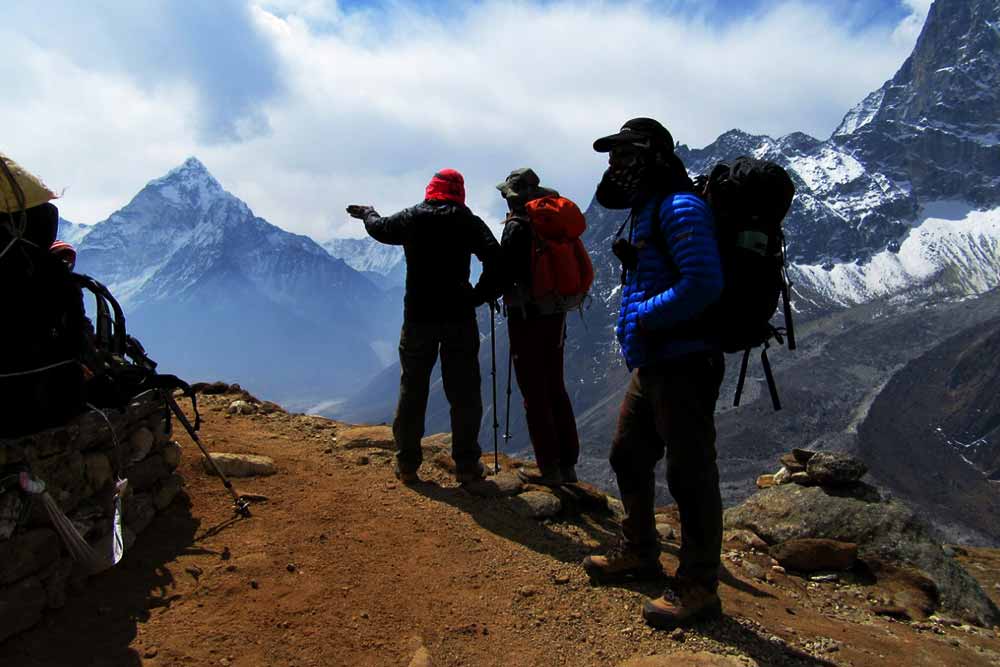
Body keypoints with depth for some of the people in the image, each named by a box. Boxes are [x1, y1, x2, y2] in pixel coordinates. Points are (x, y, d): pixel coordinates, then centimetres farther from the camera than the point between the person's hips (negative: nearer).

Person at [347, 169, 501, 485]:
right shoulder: (469, 221, -3)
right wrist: (482, 294, -3)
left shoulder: (411, 219, 3)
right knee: (464, 393, 7)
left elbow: (380, 228, 23)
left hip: (418, 317, 2)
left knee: (412, 391, 12)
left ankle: (407, 465, 19)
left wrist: (367, 213, 45)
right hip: (459, 317, -1)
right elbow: (494, 257, -16)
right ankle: (467, 465, 12)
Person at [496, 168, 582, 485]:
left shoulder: (517, 227, -13)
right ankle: (568, 465, 20)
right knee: (556, 390, 14)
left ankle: (550, 469, 6)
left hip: (527, 317, -7)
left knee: (535, 396, 1)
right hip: (555, 315, 7)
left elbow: (505, 273, -15)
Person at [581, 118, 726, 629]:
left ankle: (698, 588, 14)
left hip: (683, 363, -10)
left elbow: (704, 283, -25)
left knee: (689, 474, -1)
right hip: (651, 363, 11)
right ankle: (638, 552, 37)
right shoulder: (647, 211, 18)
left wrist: (645, 318, -18)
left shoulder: (679, 208, -13)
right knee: (628, 457, 19)